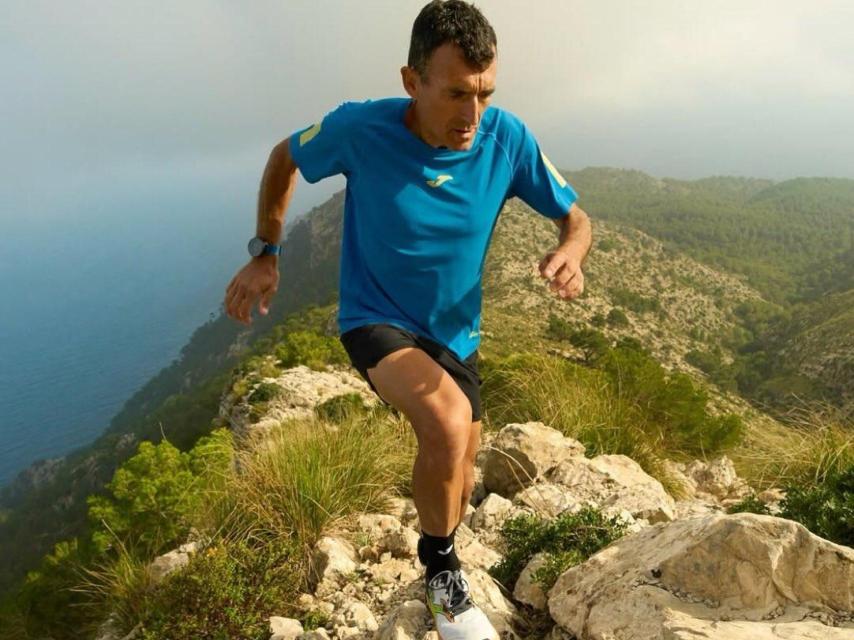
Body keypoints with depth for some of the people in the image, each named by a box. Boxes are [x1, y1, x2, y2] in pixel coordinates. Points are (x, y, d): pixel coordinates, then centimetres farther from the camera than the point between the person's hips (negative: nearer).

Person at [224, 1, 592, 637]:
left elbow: (575, 217, -6)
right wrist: (264, 253, -6)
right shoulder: (359, 129, -22)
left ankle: (441, 568, 52)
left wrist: (570, 254, -30)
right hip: (376, 319, -3)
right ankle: (442, 569, -2)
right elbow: (285, 158, -2)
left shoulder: (507, 138, -17)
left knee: (457, 477, 17)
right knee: (449, 421, -33)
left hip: (456, 331, 4)